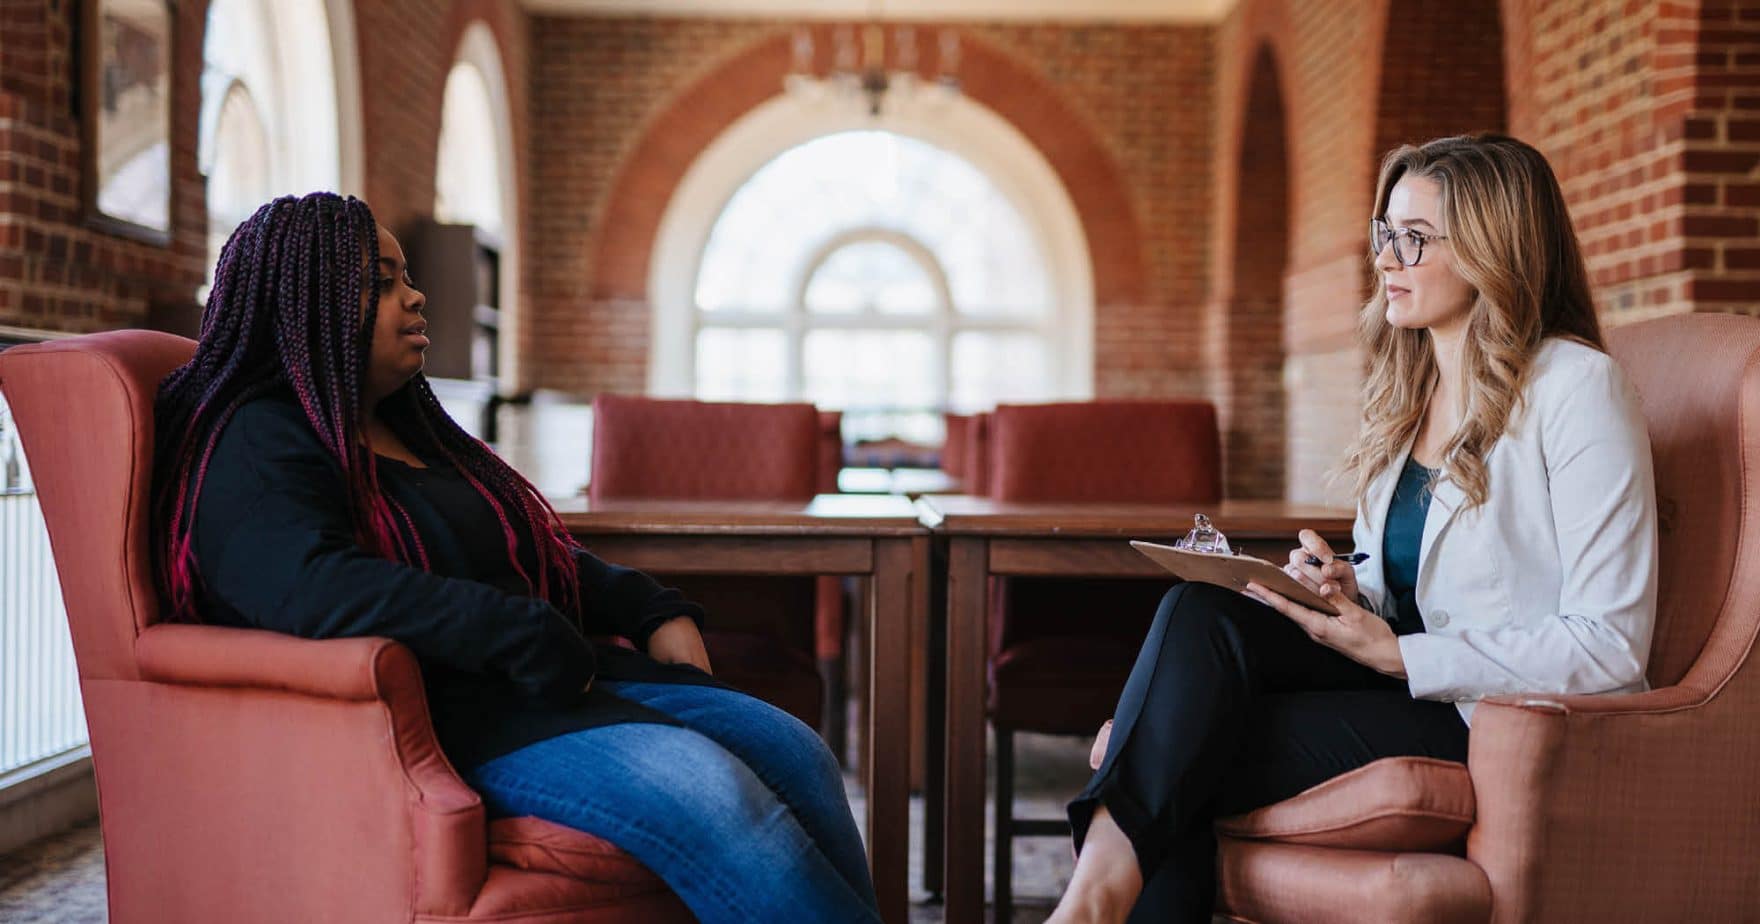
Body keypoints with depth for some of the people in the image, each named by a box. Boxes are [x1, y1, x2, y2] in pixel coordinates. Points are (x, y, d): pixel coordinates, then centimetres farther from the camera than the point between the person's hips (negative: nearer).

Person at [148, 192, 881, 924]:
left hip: (557, 679, 10)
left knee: (792, 752, -9)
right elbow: (312, 587, -27)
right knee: (710, 793, -29)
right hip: (439, 713, -9)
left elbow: (534, 557, 31)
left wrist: (650, 611, 13)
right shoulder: (257, 449, -7)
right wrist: (528, 635, -24)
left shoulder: (408, 425, 23)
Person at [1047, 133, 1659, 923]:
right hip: (1401, 676, 7)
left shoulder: (1576, 389, -10)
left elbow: (1611, 646, -15)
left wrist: (1398, 654, -19)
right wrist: (1343, 590, -3)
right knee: (1200, 610, -22)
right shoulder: (1406, 389, 14)